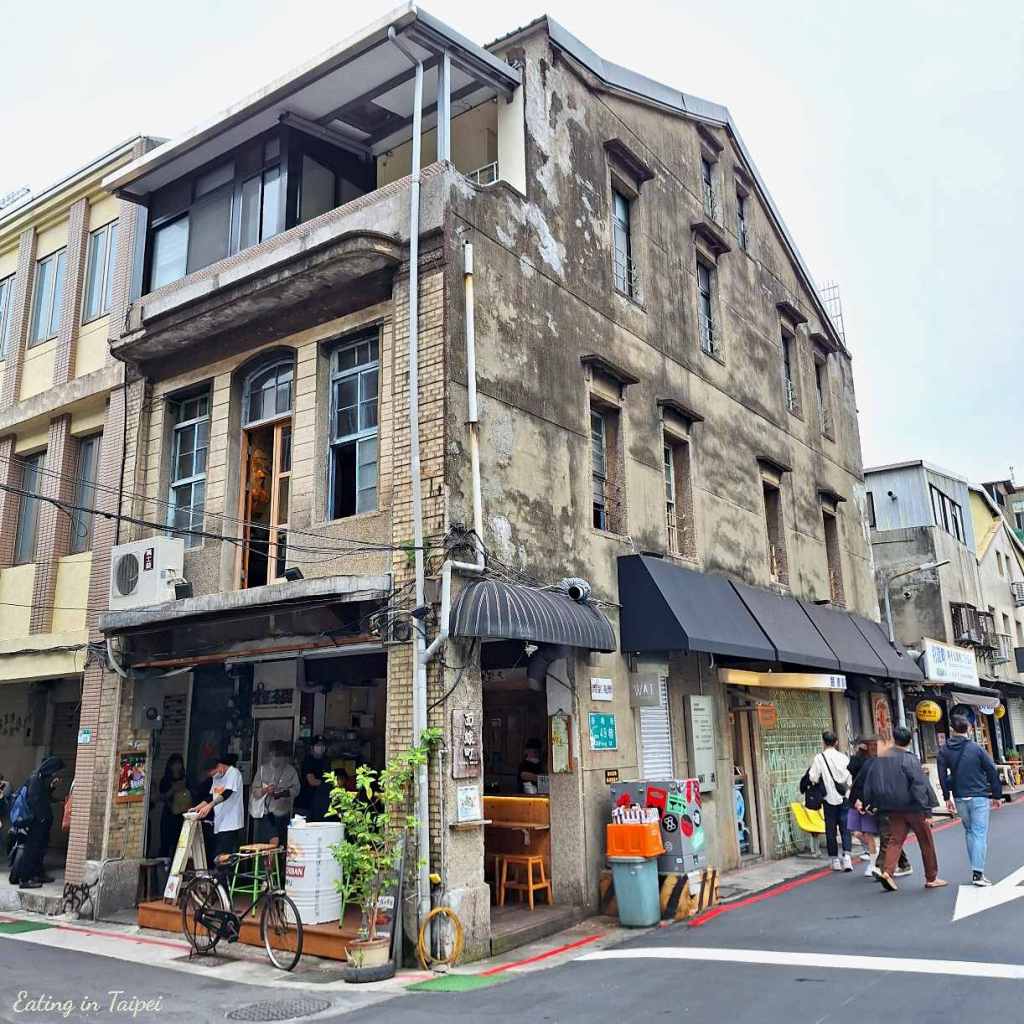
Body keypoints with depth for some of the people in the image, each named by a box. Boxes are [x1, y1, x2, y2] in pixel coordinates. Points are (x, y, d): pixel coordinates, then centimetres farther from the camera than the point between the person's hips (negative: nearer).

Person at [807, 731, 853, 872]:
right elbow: (851, 778, 3)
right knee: (845, 828, 5)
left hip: (830, 798, -2)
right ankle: (846, 856, -9)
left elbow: (813, 778, -10)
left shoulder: (819, 757, -10)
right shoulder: (843, 757, -1)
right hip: (844, 797, 2)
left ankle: (835, 860, 10)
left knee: (831, 829, 7)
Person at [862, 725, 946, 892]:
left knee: (895, 840, 5)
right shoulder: (909, 759, -13)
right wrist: (926, 809, -15)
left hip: (893, 809, 4)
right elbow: (919, 784, -18)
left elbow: (869, 784, 8)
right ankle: (931, 878, 19)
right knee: (926, 842, 11)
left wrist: (870, 803, 18)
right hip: (913, 808, -4)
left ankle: (887, 871, -13)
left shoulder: (880, 759, 4)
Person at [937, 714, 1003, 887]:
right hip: (979, 796, -3)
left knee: (969, 832, 17)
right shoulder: (976, 748, -7)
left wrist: (947, 797, 9)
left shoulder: (944, 751, 1)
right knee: (980, 833, -3)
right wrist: (996, 795, 7)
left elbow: (942, 775, 1)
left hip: (959, 798, 3)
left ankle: (976, 870, 18)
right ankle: (978, 873, -10)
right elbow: (992, 771, -3)